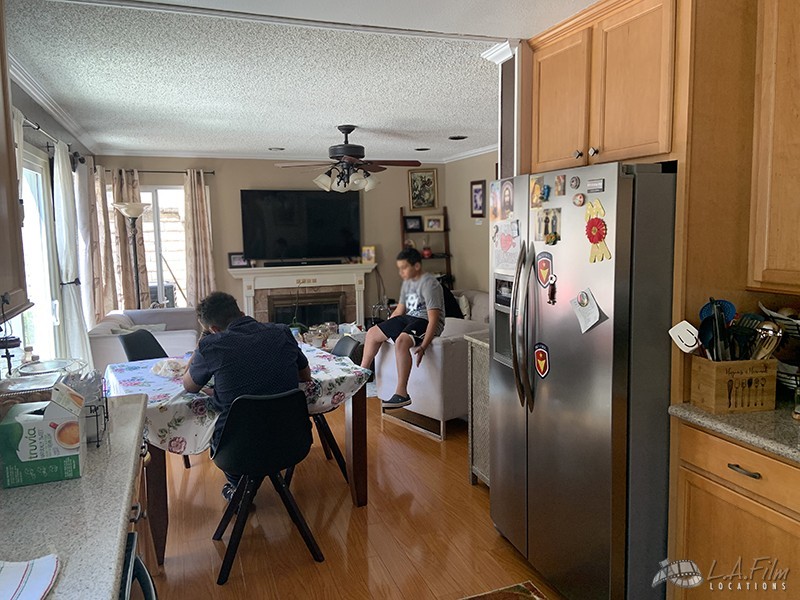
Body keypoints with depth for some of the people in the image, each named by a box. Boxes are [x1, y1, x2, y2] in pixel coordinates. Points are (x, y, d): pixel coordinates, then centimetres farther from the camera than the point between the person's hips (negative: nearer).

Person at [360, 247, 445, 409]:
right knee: (372, 333, 5)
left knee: (401, 341, -37)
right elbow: (400, 310, 19)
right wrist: (385, 329, 15)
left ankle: (402, 394, -34)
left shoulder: (429, 284, -18)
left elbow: (434, 319, -24)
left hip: (426, 322, -10)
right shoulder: (407, 282, 10)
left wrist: (423, 347, -30)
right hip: (409, 318, 10)